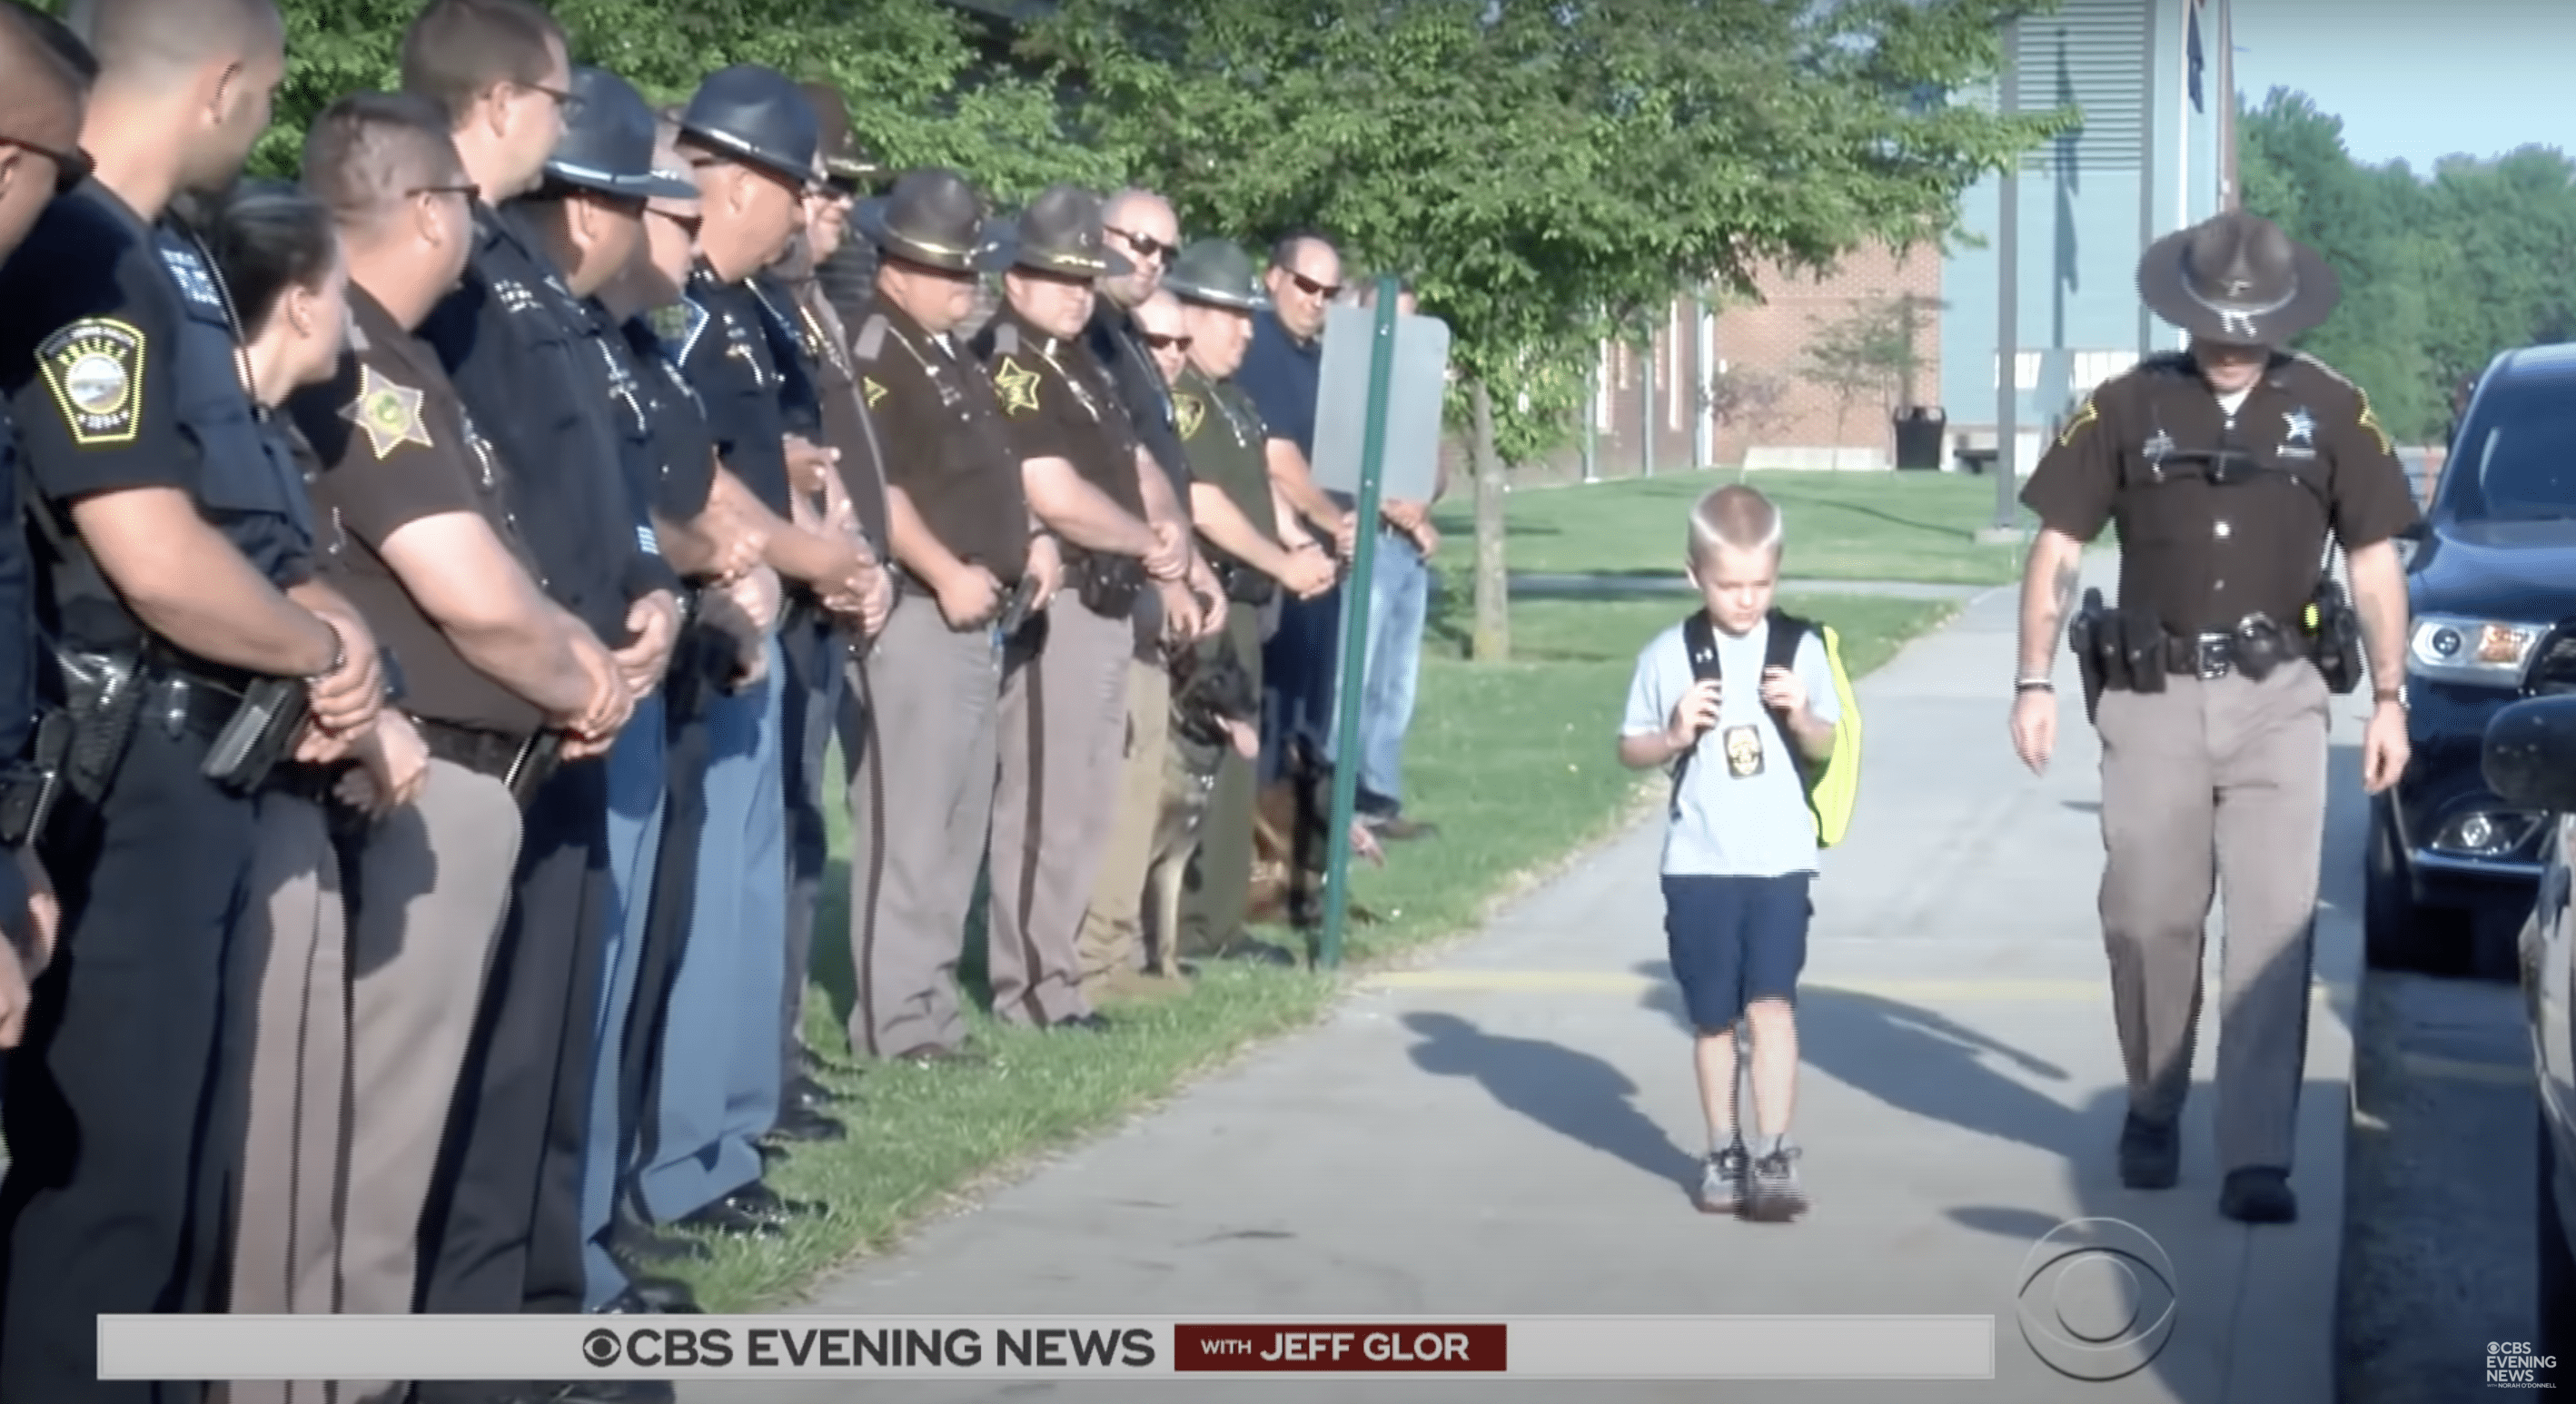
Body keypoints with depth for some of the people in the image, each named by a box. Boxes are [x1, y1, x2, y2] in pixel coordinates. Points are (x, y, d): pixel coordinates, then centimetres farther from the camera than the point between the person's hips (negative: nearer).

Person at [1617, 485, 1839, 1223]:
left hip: (1780, 860, -1)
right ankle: (1724, 1153, 22)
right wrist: (1674, 736, -15)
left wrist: (1801, 717, -13)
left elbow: (1827, 745, 7)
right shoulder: (1667, 656, -3)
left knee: (1771, 1003, -11)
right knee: (1713, 1017, 9)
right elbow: (1629, 748, 4)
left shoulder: (1801, 649, 0)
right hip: (1697, 865, 1)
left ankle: (1772, 1157, -9)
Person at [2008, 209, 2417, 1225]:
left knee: (2274, 929, -7)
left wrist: (2388, 698, 2)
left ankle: (2257, 1158, -7)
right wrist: (2034, 684, -1)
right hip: (2153, 697, 1)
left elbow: (2374, 562, 7)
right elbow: (2058, 547, 5)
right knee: (2148, 920, 8)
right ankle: (2152, 1113, 30)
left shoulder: (2332, 412, 3)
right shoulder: (2125, 408, 2)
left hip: (2277, 701, -1)